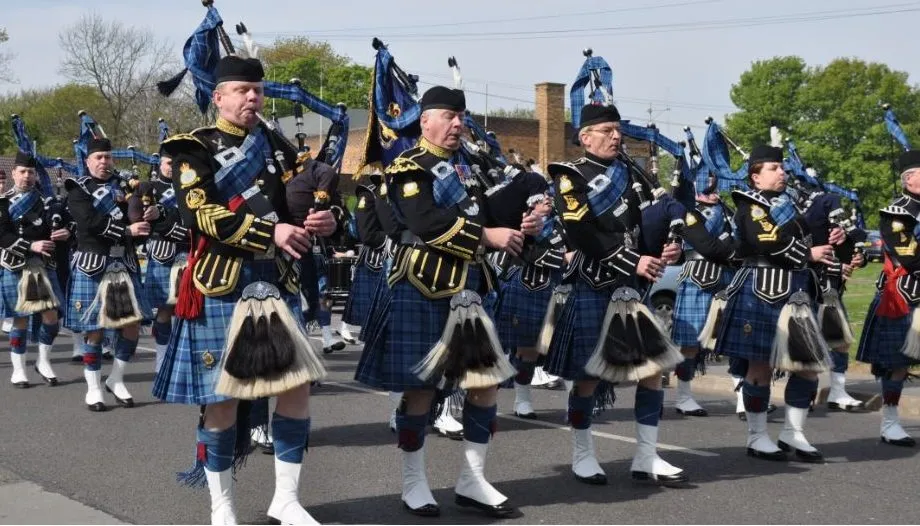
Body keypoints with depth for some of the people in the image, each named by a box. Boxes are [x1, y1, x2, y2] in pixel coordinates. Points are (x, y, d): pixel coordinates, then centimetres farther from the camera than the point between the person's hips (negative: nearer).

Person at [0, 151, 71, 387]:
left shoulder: (45, 200, 11)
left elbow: (56, 226, 3)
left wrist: (64, 232, -22)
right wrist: (31, 245, -22)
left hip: (44, 266, 3)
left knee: (51, 316, -2)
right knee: (21, 319, 1)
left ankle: (43, 362, 17)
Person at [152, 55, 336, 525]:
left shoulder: (276, 147, 16)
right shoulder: (195, 149, -2)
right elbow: (198, 214, -16)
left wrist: (319, 221, -12)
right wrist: (270, 231, -25)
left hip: (277, 282, 5)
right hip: (221, 284, -5)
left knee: (297, 386, -1)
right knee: (223, 395, 0)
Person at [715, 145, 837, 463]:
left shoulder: (787, 202, 19)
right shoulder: (751, 207, -7)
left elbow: (801, 237, 22)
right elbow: (769, 244, -21)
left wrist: (825, 244, 2)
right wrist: (808, 255, -12)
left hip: (796, 292, 8)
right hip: (764, 292, -8)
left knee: (809, 363, 6)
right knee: (761, 366, -2)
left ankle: (793, 434, 16)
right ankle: (756, 437, 9)